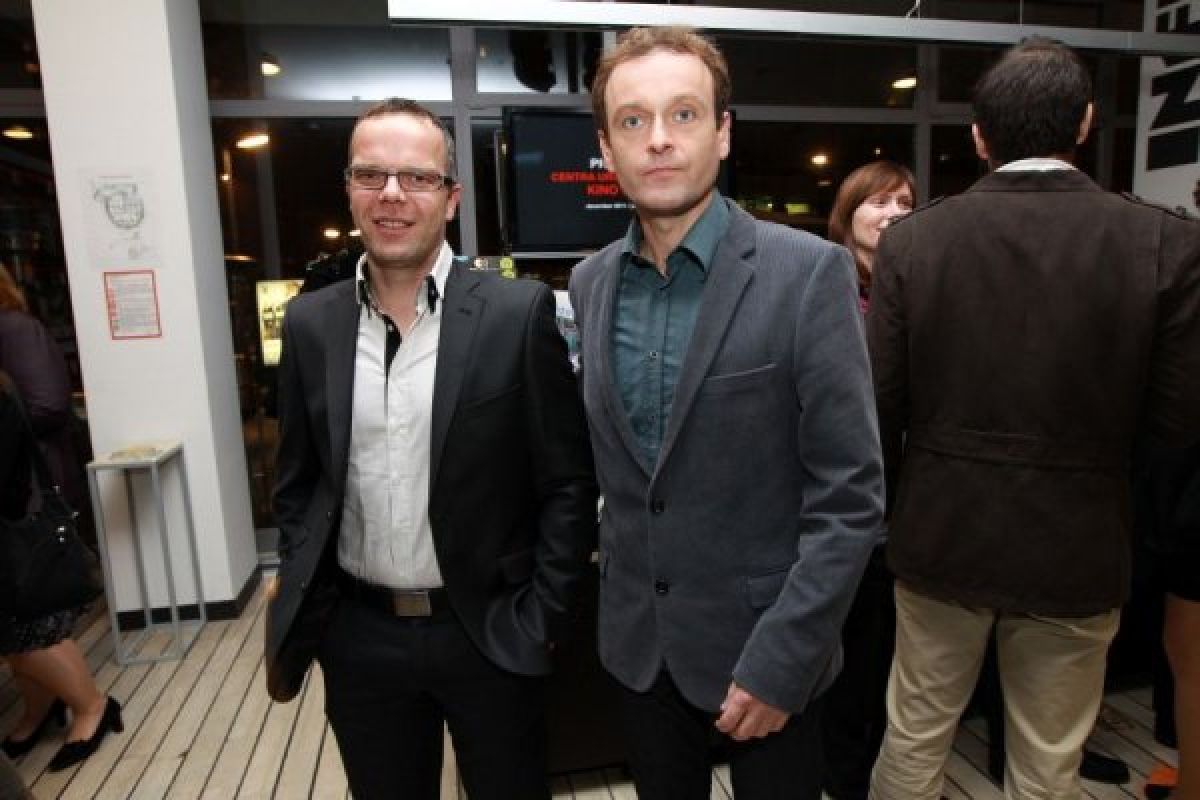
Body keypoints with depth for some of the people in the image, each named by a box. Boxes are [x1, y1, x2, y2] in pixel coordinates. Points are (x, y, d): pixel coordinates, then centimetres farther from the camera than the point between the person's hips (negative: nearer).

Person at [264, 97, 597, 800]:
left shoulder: (518, 313, -11)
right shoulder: (311, 324, -1)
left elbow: (569, 481, -7)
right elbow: (299, 484, 8)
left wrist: (540, 623, -8)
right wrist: (299, 610, 4)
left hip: (487, 634, -2)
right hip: (357, 637, 3)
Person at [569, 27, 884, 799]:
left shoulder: (808, 272, -15)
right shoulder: (591, 282, 0)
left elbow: (851, 495, -15)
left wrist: (780, 659, -17)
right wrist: (612, 590, 7)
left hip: (765, 645, -4)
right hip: (638, 641, 4)